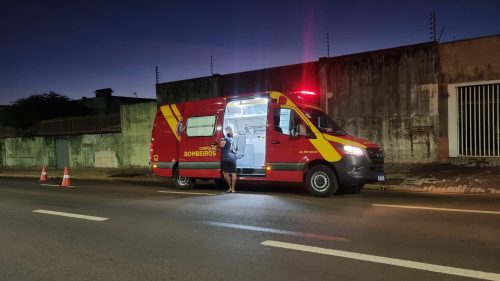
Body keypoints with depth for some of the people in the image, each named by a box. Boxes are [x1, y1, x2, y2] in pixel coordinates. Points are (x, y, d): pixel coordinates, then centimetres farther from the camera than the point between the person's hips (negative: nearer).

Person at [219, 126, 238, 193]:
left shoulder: (226, 138, 3)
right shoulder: (234, 141, 25)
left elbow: (222, 145, -12)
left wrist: (221, 141, 5)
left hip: (226, 158, -7)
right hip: (233, 159, 7)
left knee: (225, 172, -5)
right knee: (233, 173, 1)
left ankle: (230, 187, -7)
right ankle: (233, 189, 3)